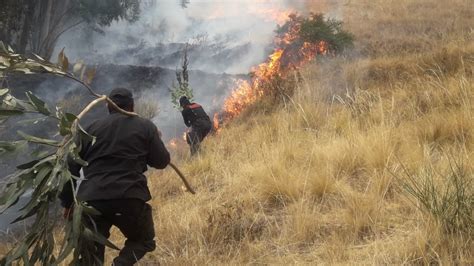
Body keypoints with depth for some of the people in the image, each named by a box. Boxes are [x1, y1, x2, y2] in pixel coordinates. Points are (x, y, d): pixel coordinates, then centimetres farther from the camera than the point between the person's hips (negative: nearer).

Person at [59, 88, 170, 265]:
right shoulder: (145, 126, 8)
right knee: (143, 240, 23)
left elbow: (71, 167, 14)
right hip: (130, 198, -2)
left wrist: (67, 202, 21)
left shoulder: (92, 128, 17)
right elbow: (161, 161, 10)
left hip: (91, 199, 3)